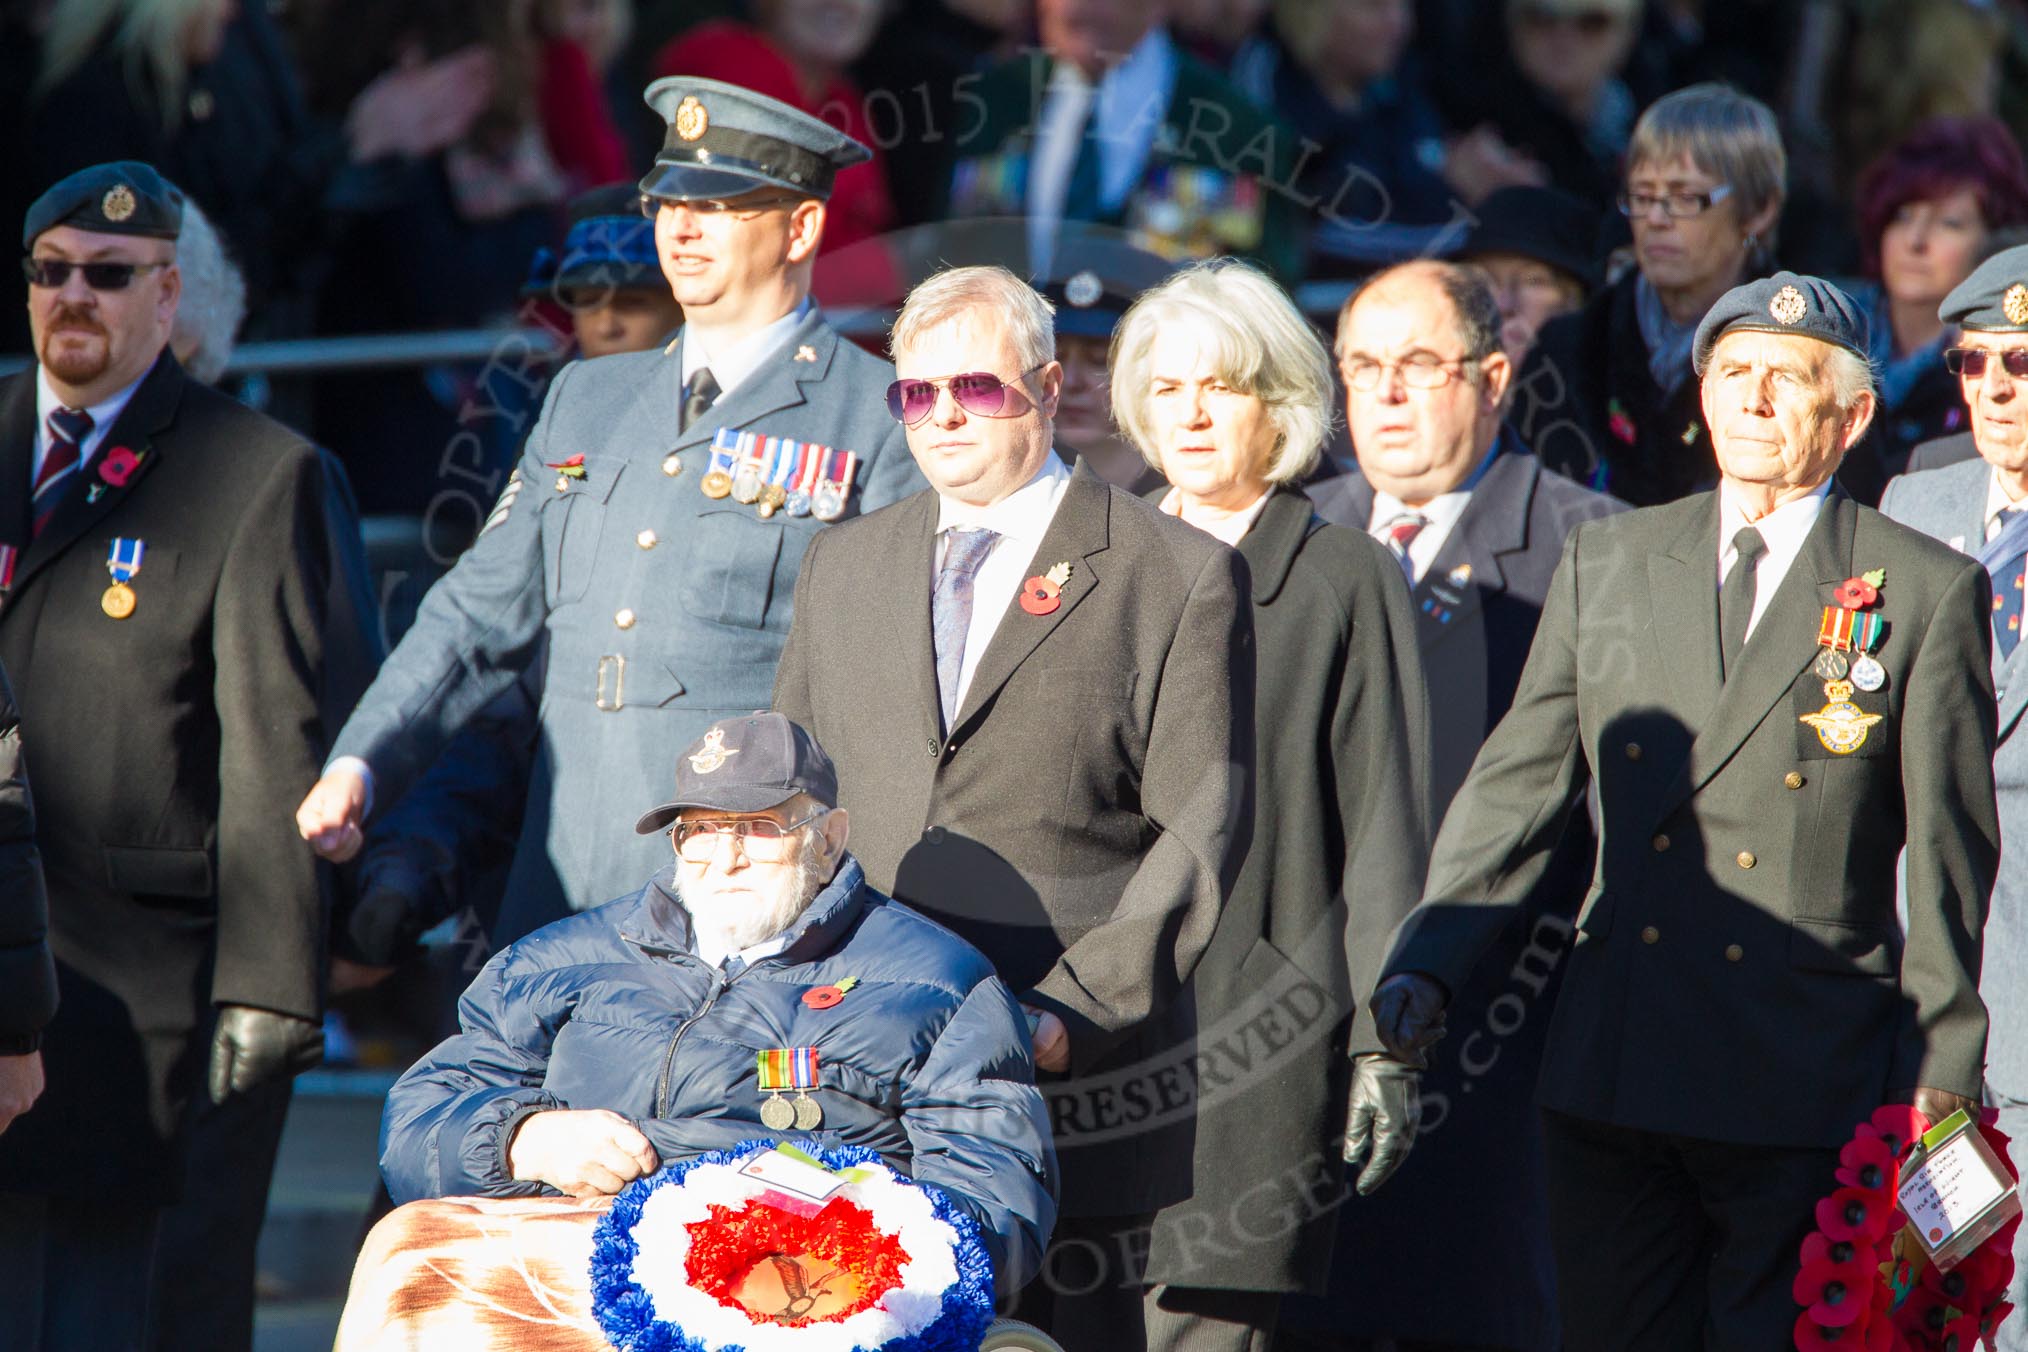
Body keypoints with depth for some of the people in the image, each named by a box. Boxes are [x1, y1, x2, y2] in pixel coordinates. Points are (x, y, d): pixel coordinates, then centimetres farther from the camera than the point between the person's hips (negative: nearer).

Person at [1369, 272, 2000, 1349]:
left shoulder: (1929, 593, 1)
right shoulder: (1606, 563, 12)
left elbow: (1949, 856, 2)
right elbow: (1516, 788, 11)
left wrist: (1938, 1077, -2)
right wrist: (1425, 966, -2)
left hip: (1806, 1093, -3)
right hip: (1610, 1085, 3)